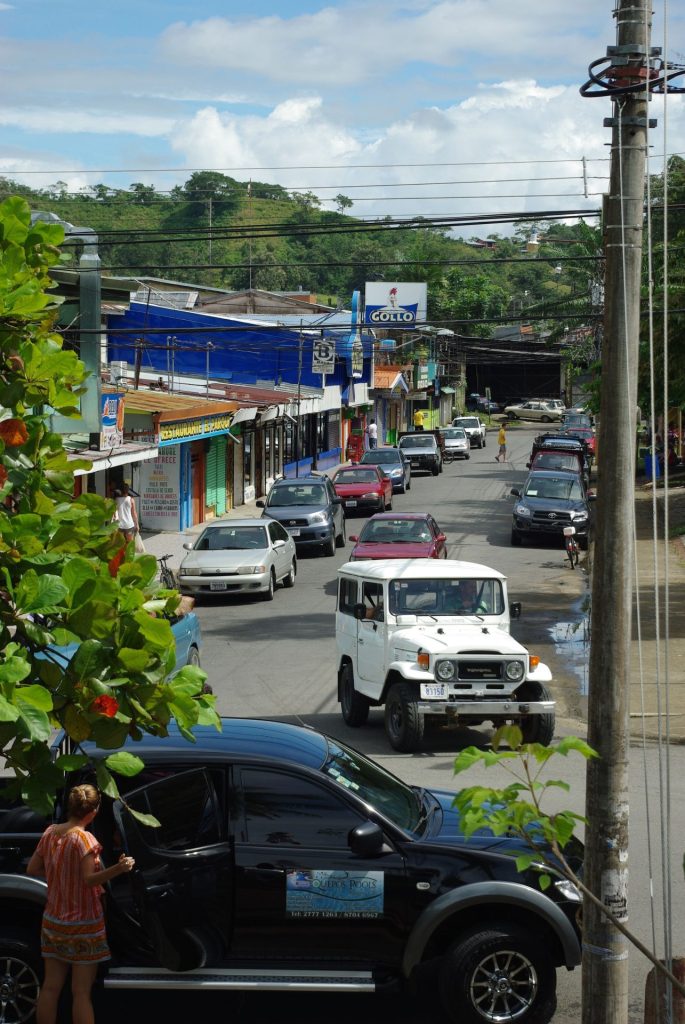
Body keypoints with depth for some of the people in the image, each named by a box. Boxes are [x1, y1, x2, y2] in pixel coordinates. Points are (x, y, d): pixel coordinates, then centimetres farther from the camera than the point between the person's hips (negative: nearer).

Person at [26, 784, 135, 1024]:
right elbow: (89, 879, -24)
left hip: (53, 923, 6)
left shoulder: (50, 833, 2)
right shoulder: (84, 839, -18)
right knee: (81, 991, -2)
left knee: (50, 987, 10)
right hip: (83, 926, -6)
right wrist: (118, 868, -37)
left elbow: (32, 869, 8)